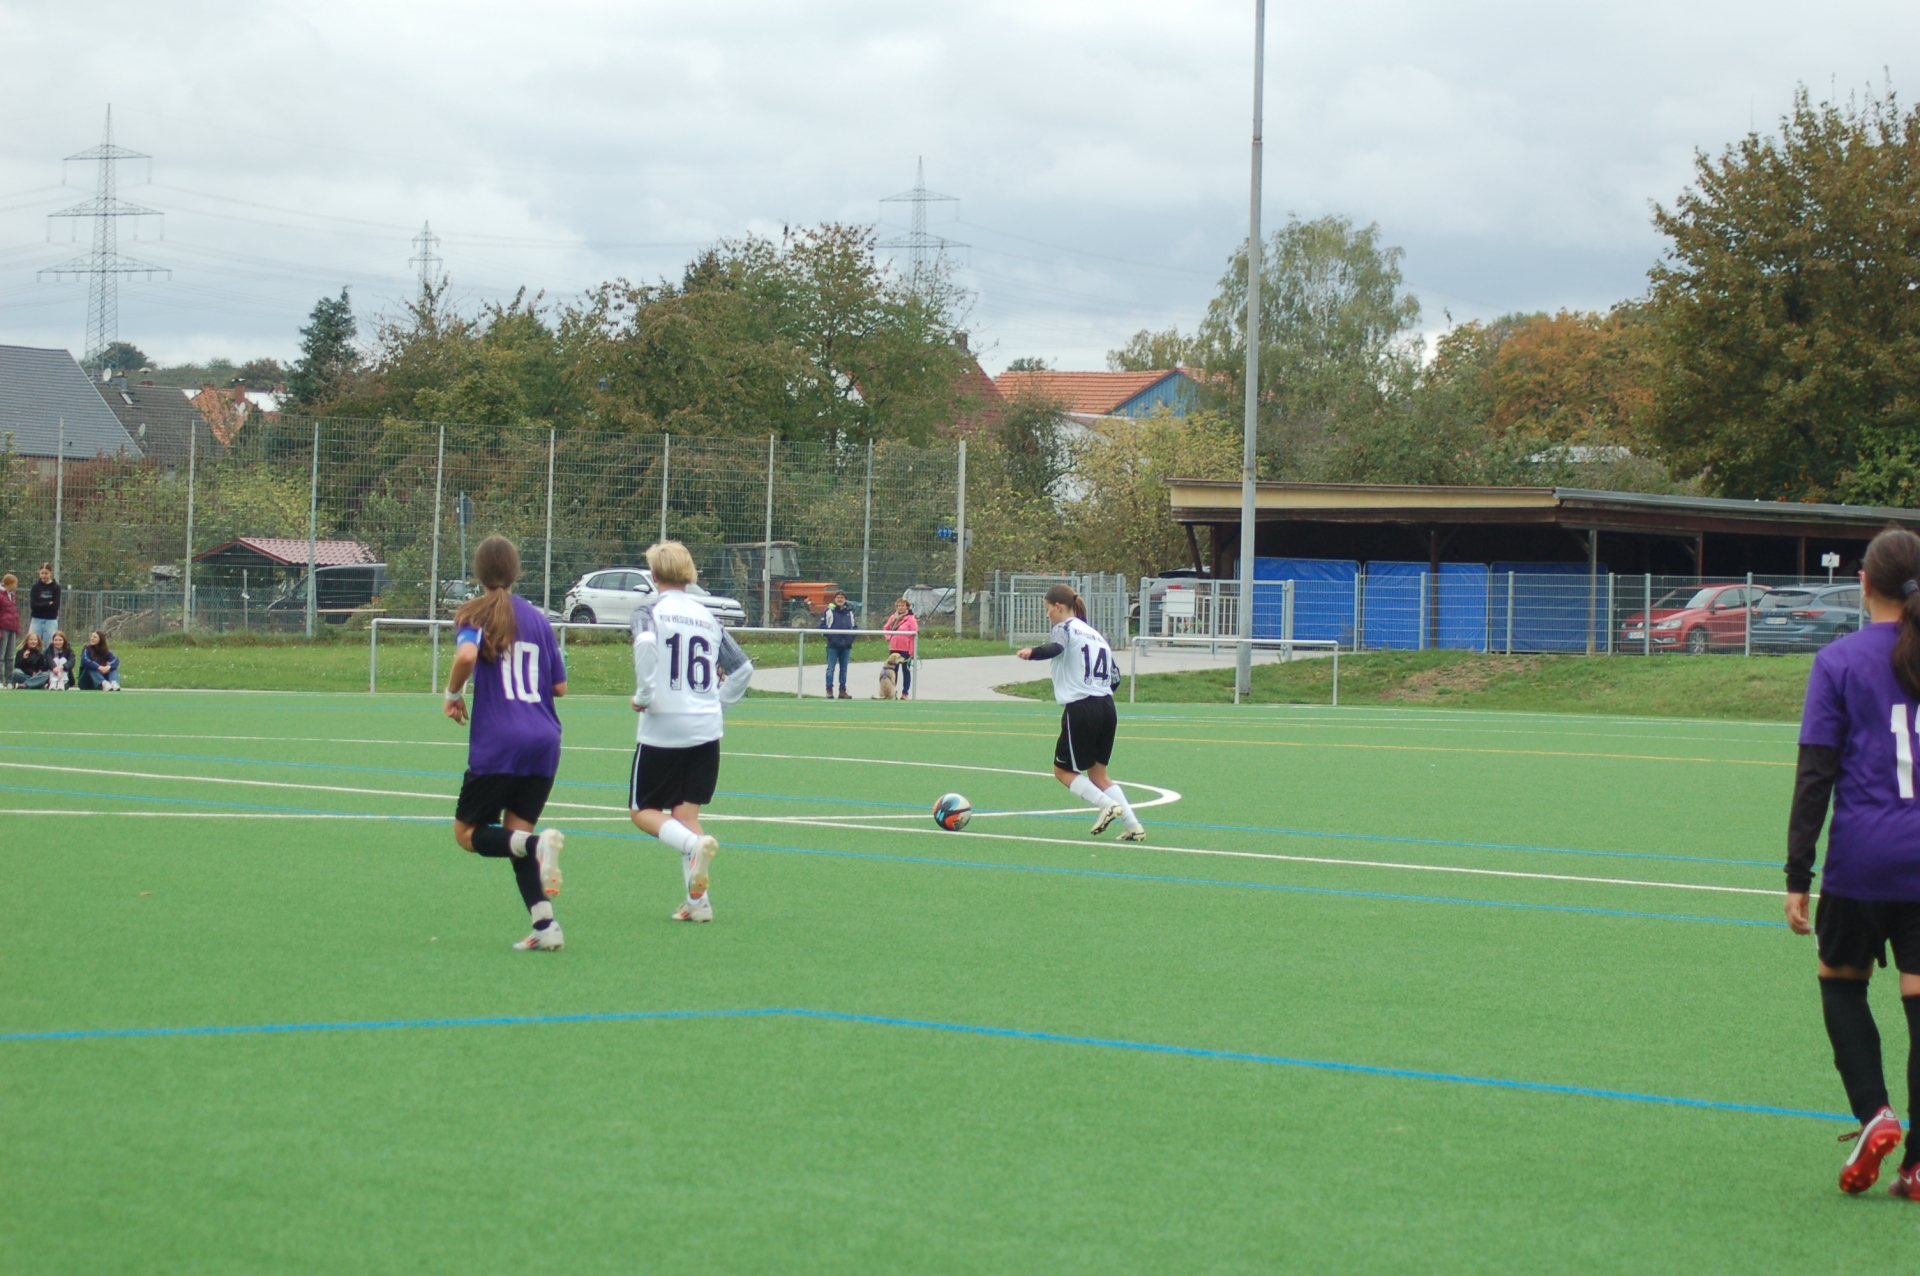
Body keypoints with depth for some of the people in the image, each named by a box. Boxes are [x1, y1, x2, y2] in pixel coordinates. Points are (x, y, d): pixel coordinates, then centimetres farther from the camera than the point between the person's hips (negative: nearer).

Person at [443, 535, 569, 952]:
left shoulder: (474, 615, 0)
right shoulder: (536, 618, 13)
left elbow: (467, 654, -21)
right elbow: (559, 686, 13)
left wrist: (452, 693, -4)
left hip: (497, 742, -5)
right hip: (543, 740, 5)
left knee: (468, 833, 5)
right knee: (515, 833, 12)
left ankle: (538, 843, -23)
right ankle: (545, 927, -3)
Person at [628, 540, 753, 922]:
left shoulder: (650, 611, -3)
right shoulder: (706, 616, 12)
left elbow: (646, 641, -26)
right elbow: (742, 667, 14)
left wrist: (643, 695, -16)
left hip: (662, 729, -5)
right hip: (706, 729, 5)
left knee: (643, 811, 6)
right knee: (686, 811, 10)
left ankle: (693, 844, -22)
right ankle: (697, 900, -1)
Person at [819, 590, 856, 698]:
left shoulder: (849, 612, 12)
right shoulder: (829, 611, -2)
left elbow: (853, 626, 19)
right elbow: (823, 625, -4)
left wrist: (851, 635, 1)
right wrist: (830, 633, -17)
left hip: (846, 645, 4)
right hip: (833, 645, -4)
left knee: (844, 669, 9)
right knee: (831, 668, -3)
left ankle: (843, 690, 15)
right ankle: (829, 690, 0)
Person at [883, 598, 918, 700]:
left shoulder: (911, 619, -11)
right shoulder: (893, 618, 7)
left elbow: (914, 635, -14)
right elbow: (886, 628, 23)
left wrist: (912, 651, -17)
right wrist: (888, 637, 4)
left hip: (906, 650, -6)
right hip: (893, 649, 6)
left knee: (906, 671, 4)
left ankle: (905, 693, 9)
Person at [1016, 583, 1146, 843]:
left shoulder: (1065, 627, -2)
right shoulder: (1094, 633, 20)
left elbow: (1056, 647, -26)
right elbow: (1115, 676, 20)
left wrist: (1032, 652, -43)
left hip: (1080, 709, -8)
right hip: (1107, 707, 8)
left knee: (1063, 770, 8)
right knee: (1098, 773, 16)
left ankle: (1107, 804, -9)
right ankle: (1134, 826, 5)